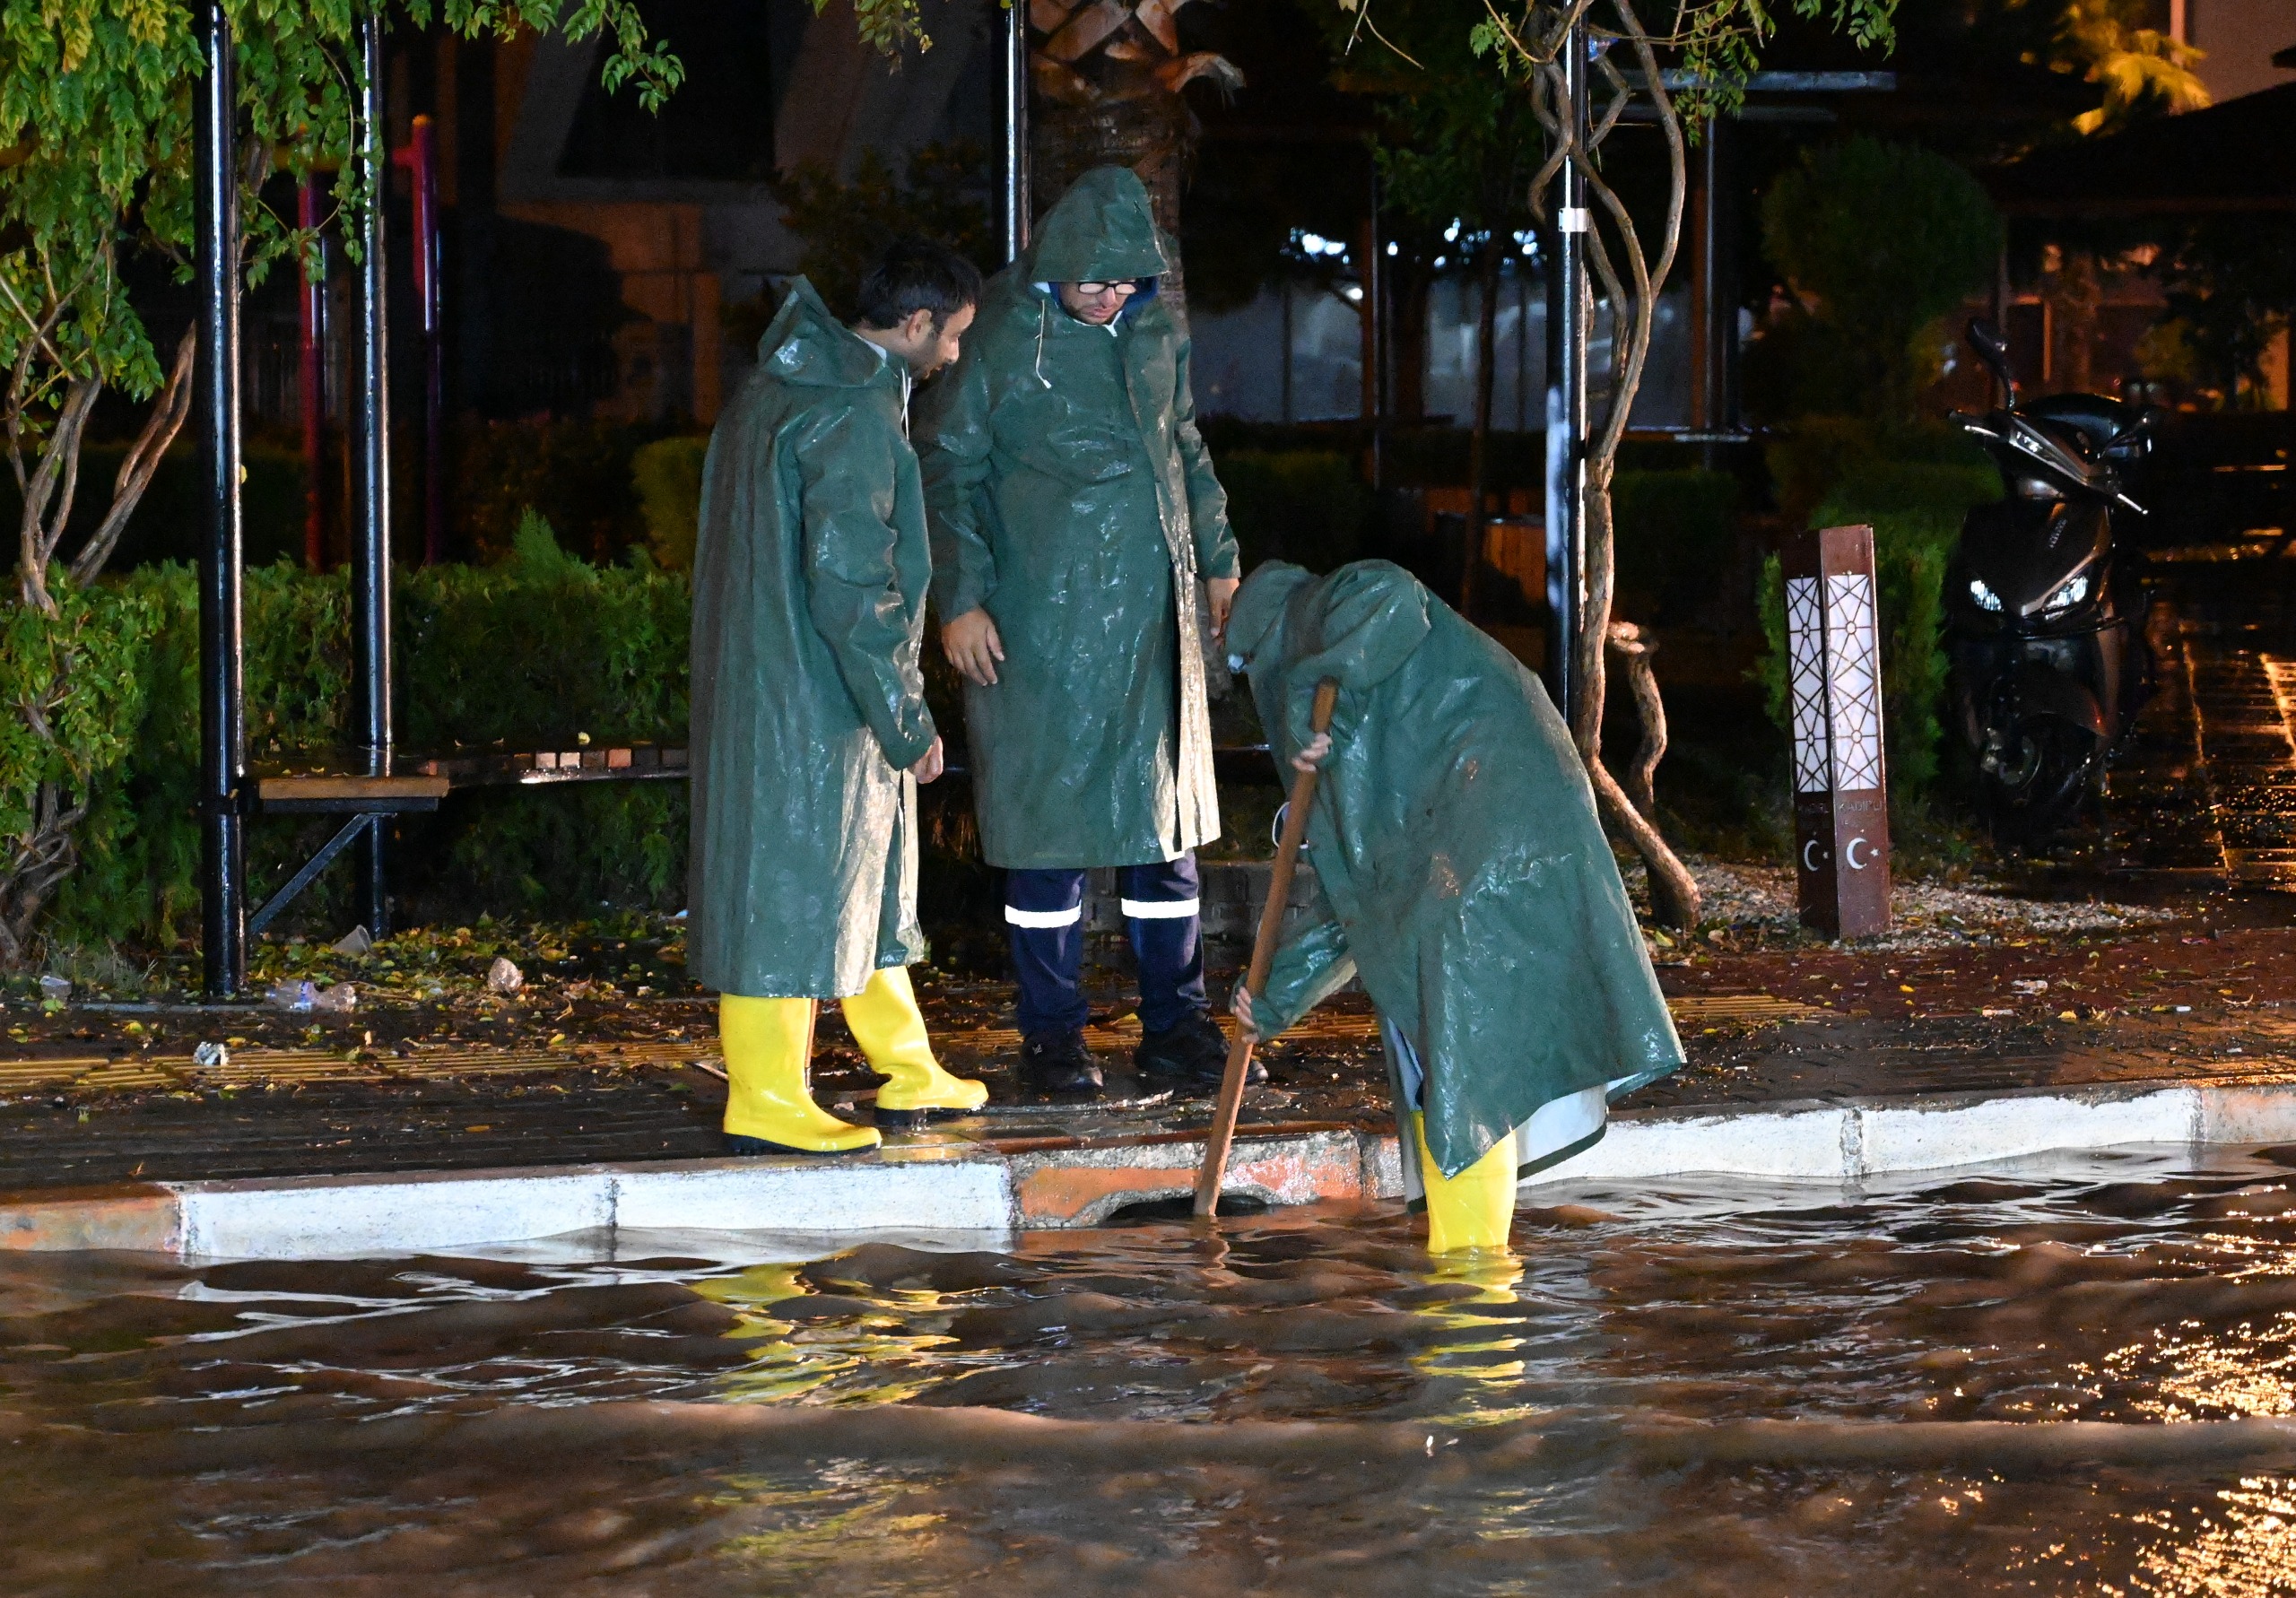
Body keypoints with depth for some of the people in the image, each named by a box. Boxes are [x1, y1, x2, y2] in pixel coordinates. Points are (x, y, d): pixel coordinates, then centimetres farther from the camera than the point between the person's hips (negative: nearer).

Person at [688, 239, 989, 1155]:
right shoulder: (856, 416, -19)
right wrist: (907, 722, -16)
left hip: (759, 682, 10)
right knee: (794, 882, -4)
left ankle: (909, 1074, 27)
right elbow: (850, 586, -23)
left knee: (865, 882, 17)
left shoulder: (775, 391, 13)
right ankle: (766, 1104, 1)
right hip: (812, 702, -10)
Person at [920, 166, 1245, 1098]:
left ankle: (1175, 1027, 15)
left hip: (1154, 619, 5)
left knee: (1166, 820, 8)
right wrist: (960, 599, -11)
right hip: (1040, 627, -5)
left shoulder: (1157, 334, 8)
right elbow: (949, 472, -5)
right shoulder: (1004, 340, -8)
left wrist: (1218, 560, 22)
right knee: (1049, 820, -1)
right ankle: (1051, 1036, 8)